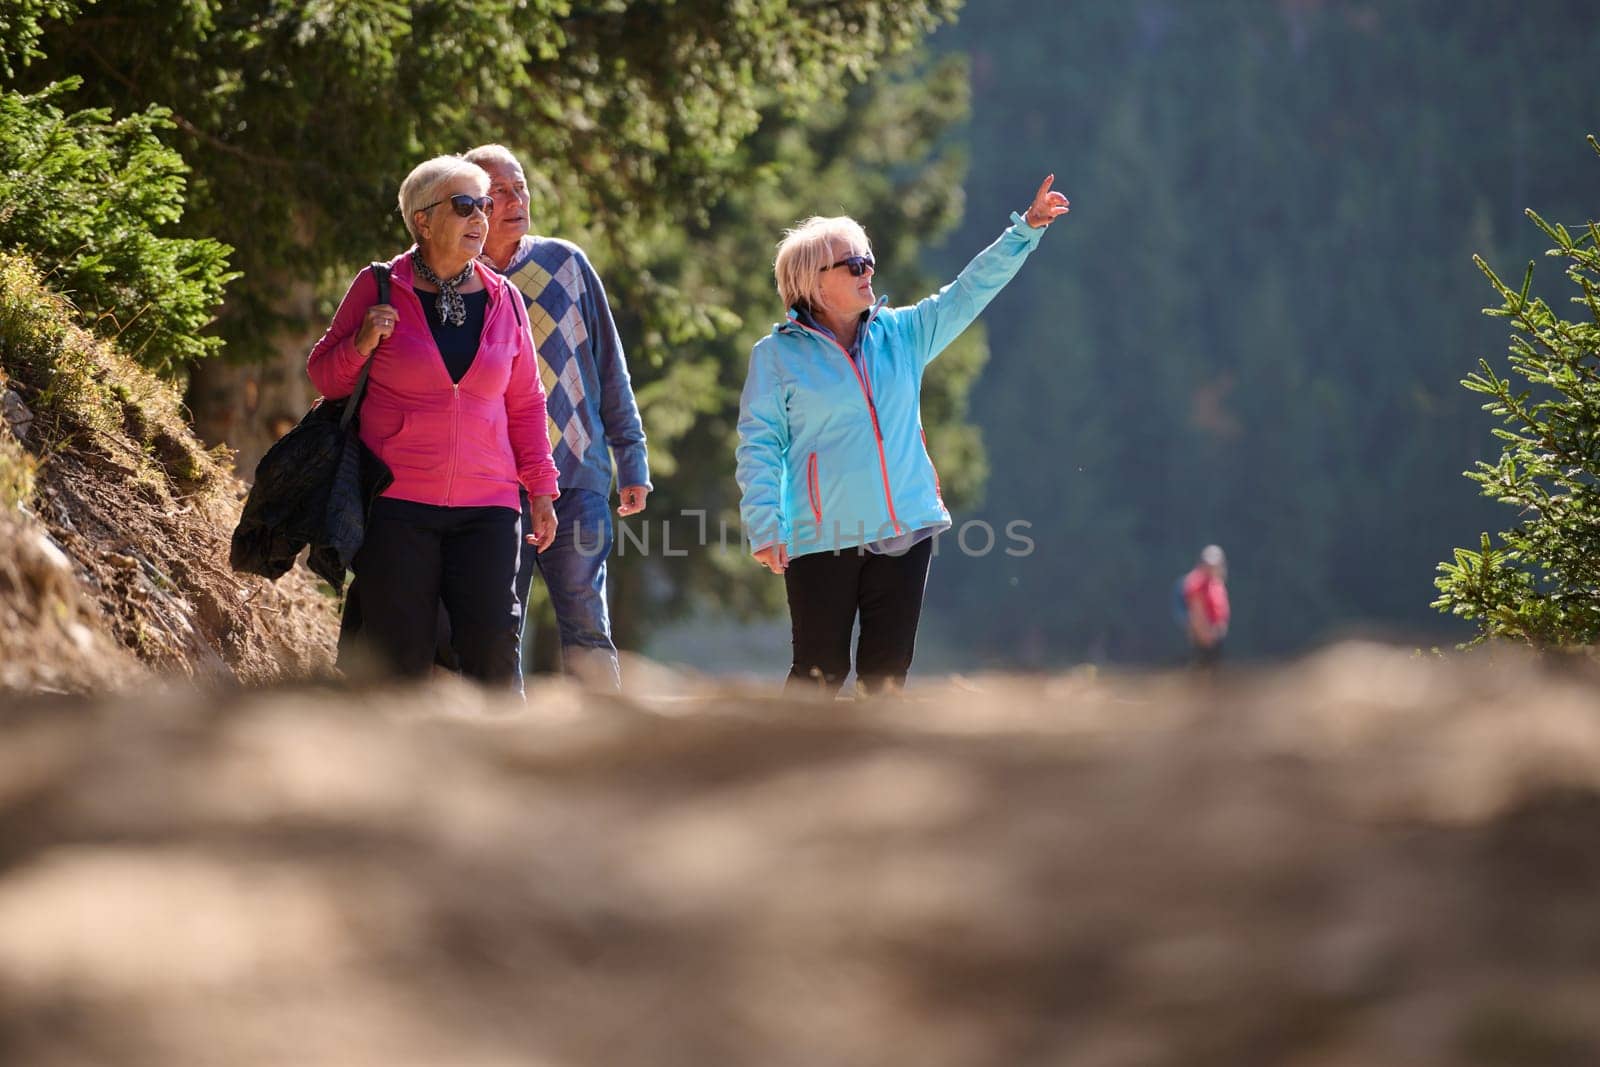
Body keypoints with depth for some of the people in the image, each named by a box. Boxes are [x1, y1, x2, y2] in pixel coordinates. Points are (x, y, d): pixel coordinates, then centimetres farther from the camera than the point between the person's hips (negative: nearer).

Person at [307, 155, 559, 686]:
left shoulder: (503, 300, 10)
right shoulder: (379, 289, 2)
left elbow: (525, 404, 17)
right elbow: (324, 376, 9)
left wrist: (540, 488, 11)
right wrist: (361, 345, -11)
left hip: (486, 507, 2)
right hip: (396, 507, -2)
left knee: (493, 652, -9)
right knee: (400, 660, -3)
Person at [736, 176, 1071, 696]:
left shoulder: (901, 333, 11)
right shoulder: (778, 354, -2)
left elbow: (970, 290, 10)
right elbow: (759, 445, -3)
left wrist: (1026, 229, 0)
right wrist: (764, 526, -13)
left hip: (904, 531, 4)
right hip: (822, 538, -4)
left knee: (889, 668, 6)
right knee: (819, 672, -5)